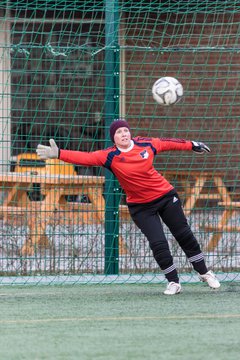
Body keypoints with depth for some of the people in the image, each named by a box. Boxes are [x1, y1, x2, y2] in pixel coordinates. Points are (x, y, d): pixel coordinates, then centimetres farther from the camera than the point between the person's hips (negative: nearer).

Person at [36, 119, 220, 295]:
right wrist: (58, 153, -38)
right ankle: (173, 282, 10)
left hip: (166, 196, 2)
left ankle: (204, 273, 27)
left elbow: (168, 143, 8)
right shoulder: (110, 156, -14)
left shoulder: (146, 144, -8)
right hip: (140, 206, -1)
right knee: (158, 243, -9)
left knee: (184, 235, 9)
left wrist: (192, 146, 20)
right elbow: (86, 158, -25)